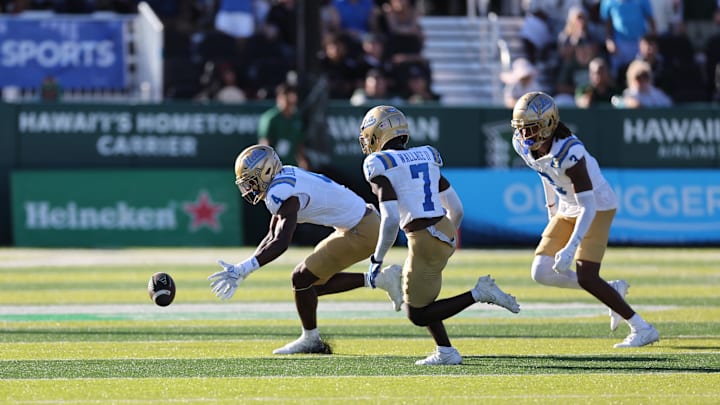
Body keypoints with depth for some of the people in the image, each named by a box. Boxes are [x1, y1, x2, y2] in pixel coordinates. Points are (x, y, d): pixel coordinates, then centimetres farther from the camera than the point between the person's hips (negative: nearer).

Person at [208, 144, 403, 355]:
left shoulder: (282, 194, -22)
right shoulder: (284, 181, 9)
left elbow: (280, 243, -31)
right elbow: (273, 236, 14)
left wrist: (242, 269, -32)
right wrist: (241, 271, 6)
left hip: (360, 232, -10)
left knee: (303, 278, -4)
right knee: (315, 282, 15)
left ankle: (311, 340, 13)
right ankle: (379, 279, 14)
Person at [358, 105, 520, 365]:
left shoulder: (379, 166, -6)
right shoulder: (426, 158, 14)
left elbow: (390, 220, -16)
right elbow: (457, 209, 15)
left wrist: (377, 259, -7)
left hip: (425, 241, -8)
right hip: (447, 232, 8)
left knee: (418, 315, 6)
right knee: (412, 294, 25)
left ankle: (479, 294, -8)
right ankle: (446, 352, 20)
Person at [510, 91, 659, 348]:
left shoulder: (570, 153, -33)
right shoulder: (522, 145, -10)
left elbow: (588, 206, -33)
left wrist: (570, 248, -41)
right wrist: (552, 209, 24)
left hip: (598, 207, -8)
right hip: (567, 209, 8)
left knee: (585, 277, -18)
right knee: (542, 273, -2)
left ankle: (642, 329, -8)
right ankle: (613, 290, 14)